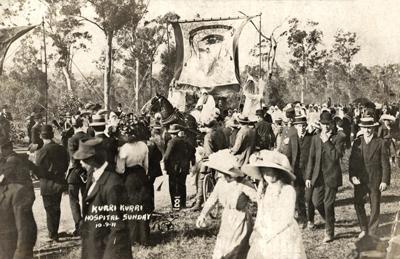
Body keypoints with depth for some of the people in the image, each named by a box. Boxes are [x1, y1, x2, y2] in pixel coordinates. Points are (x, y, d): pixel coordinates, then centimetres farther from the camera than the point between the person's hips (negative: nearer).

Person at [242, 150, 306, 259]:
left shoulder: (288, 190, -12)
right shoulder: (264, 191, 7)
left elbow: (287, 219, -14)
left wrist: (269, 234, -13)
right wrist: (256, 233, 2)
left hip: (284, 239, -6)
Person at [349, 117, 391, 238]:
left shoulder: (380, 143, -4)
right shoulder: (357, 142, 4)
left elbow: (385, 164, -4)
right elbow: (352, 161, 5)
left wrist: (385, 181, -9)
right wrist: (352, 176, -9)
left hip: (375, 181, -2)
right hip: (360, 180, 2)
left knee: (375, 206, 7)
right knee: (358, 204, 4)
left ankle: (372, 232, 21)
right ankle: (364, 229, 23)